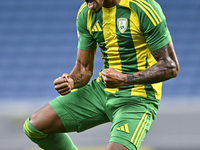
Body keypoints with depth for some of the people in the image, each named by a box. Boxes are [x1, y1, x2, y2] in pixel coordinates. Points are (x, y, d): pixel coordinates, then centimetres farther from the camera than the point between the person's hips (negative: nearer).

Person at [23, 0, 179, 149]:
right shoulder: (86, 13, 0)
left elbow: (171, 67, -16)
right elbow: (84, 68, 8)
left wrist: (124, 79, -26)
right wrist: (71, 82, -16)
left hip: (137, 99, -6)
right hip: (101, 90, 6)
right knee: (34, 125, -2)